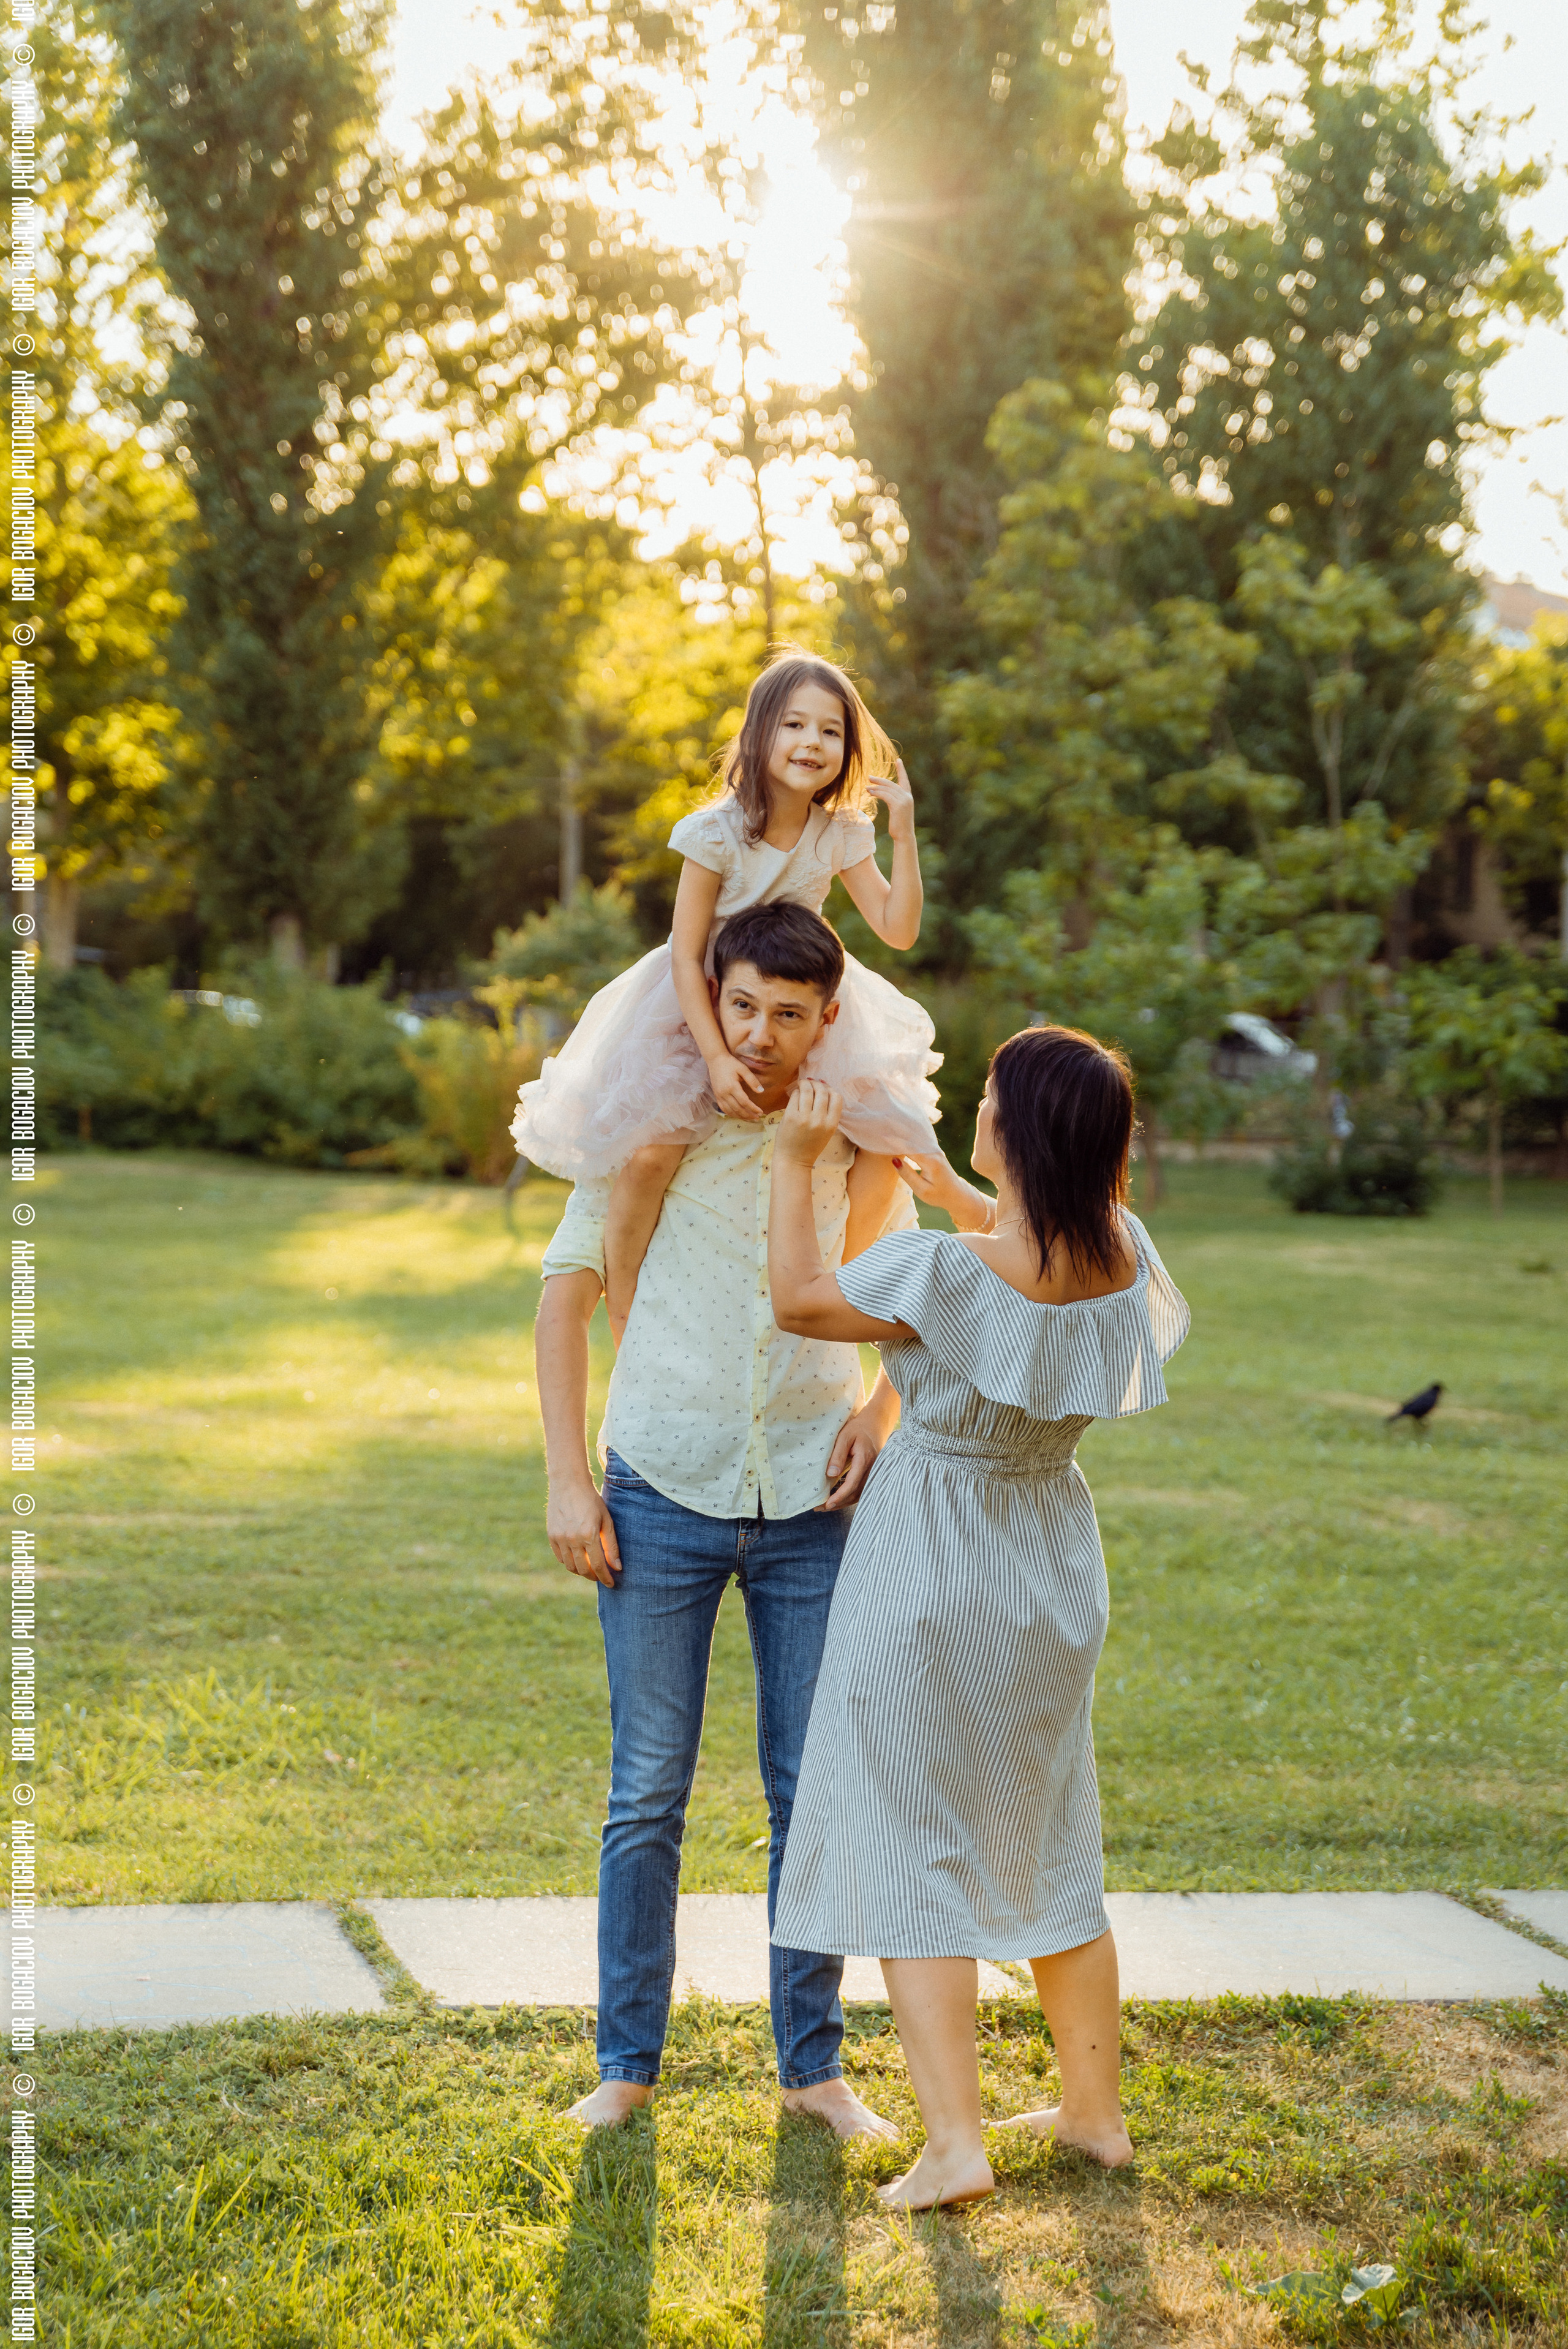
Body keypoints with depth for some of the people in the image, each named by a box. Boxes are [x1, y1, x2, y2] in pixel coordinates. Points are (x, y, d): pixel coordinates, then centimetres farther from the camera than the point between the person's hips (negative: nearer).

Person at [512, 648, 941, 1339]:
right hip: (701, 1004, -4)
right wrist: (716, 1057, -26)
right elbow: (686, 954, -18)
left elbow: (898, 931, -10)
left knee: (887, 1133, -10)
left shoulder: (842, 834, -8)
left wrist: (904, 836, -20)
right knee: (650, 1152, -24)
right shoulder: (717, 833, -19)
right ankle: (622, 1324, -4)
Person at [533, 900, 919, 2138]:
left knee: (816, 1794, 6)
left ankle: (813, 2064, 18)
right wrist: (567, 1479, -6)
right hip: (664, 1494, -1)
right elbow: (567, 1291, 0)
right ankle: (628, 2061, 16)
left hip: (811, 1504, 2)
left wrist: (885, 1406, -2)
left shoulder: (859, 1139, 1)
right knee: (647, 1794, 3)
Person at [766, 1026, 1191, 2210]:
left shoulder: (944, 1274, -26)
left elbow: (800, 1299, -8)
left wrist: (798, 1161, 1)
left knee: (912, 1853, 3)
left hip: (931, 1576, -6)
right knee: (1049, 1844, 19)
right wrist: (940, 1182, 24)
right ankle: (1096, 2109, 29)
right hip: (1052, 1573, 6)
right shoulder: (1125, 1253, -9)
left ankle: (955, 2140, -2)